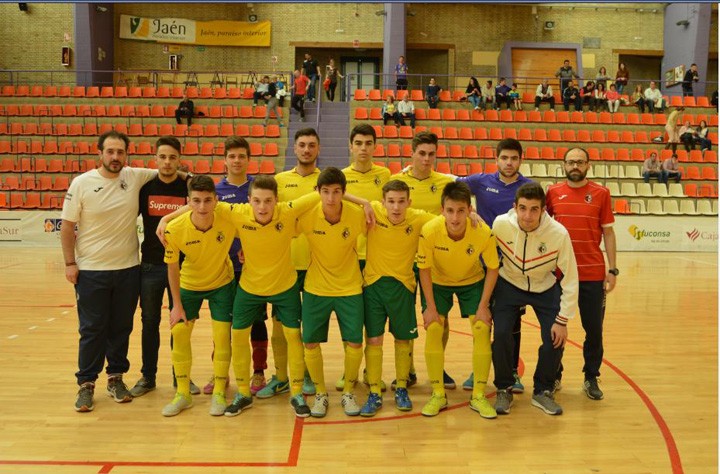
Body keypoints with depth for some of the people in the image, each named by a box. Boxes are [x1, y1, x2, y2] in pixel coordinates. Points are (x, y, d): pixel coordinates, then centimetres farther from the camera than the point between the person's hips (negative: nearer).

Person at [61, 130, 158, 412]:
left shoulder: (136, 177, -2)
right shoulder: (82, 183, -6)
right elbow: (67, 226, -2)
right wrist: (70, 263, -5)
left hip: (128, 269, 2)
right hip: (91, 270, -2)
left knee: (122, 327, 12)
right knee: (92, 329, 5)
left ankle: (116, 378, 28)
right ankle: (86, 384, 19)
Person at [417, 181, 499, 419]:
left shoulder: (483, 233, -30)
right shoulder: (430, 231, -31)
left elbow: (492, 268, -14)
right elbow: (424, 269, -16)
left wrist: (483, 306, -14)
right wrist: (431, 307, -14)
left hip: (472, 282, 0)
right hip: (438, 282, 0)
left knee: (482, 329, -11)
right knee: (433, 329, -12)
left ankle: (479, 396, 6)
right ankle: (438, 395, 5)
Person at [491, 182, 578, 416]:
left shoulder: (558, 233, -28)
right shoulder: (501, 224, -24)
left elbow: (570, 279, -18)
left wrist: (562, 320, -16)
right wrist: (487, 300, 3)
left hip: (545, 288, 0)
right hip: (509, 285, 0)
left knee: (556, 339, -12)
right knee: (501, 334, -16)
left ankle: (542, 391, 15)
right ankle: (504, 390, 9)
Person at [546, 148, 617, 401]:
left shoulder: (601, 193, 1)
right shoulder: (552, 193, 3)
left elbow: (608, 232, 3)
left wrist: (612, 269, -1)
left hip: (593, 274, 0)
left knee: (594, 329, 6)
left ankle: (591, 378, 24)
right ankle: (554, 375, 26)